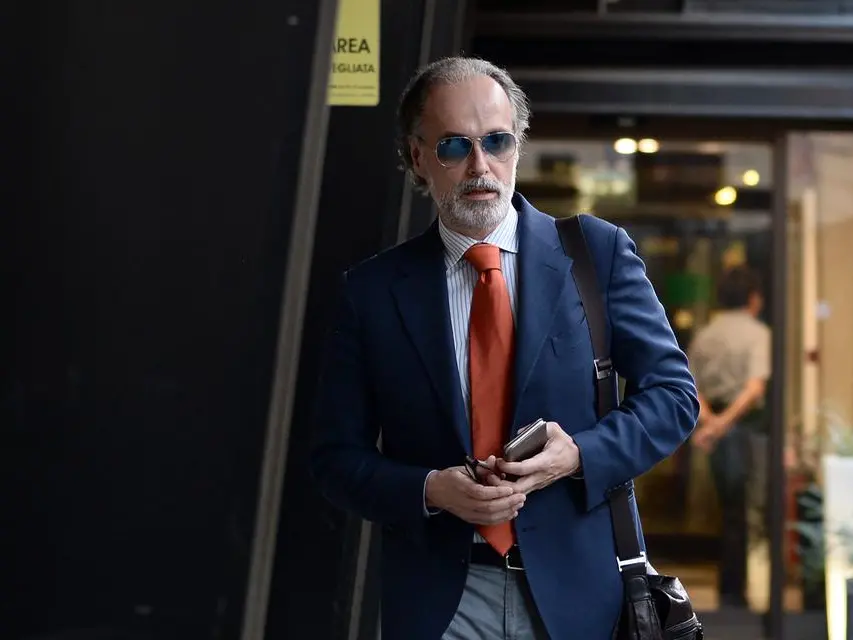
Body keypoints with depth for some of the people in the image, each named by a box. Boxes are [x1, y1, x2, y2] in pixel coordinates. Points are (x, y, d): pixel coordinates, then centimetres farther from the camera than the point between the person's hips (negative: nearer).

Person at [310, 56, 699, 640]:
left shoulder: (599, 252, -1)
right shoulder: (372, 290, 0)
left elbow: (674, 393, 1)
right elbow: (337, 456, 2)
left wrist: (580, 456, -15)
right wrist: (430, 490, -16)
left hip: (577, 590, 1)